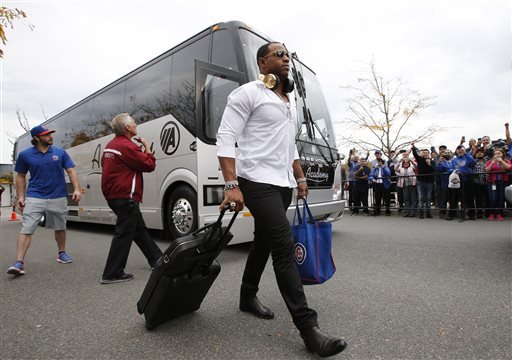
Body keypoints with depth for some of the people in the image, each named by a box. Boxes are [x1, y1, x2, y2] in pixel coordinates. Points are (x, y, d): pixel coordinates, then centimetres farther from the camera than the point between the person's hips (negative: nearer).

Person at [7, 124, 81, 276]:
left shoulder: (60, 152, 0)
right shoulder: (25, 155, 1)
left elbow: (71, 171, 0)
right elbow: (20, 177, 9)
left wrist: (76, 189, -11)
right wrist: (21, 197, 2)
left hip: (58, 197, 1)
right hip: (34, 198, -1)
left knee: (60, 228, 14)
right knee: (26, 229, -7)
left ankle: (62, 253, 32)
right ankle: (19, 262, -4)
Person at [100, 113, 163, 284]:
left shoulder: (110, 145, 14)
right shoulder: (127, 146, -17)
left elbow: (105, 165, 26)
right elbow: (149, 165, -14)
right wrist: (147, 146, 0)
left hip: (113, 194, 10)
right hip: (125, 196, -10)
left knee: (140, 229, 16)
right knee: (124, 234, -3)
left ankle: (157, 260, 27)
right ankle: (112, 274, 4)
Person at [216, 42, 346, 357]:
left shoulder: (290, 102, 21)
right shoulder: (248, 93, -4)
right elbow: (225, 138, -12)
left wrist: (300, 178, 20)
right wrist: (232, 185, -21)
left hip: (283, 184, 8)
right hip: (258, 182, -8)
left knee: (264, 242, 15)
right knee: (284, 247, -12)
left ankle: (248, 297, 34)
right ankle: (309, 328, -5)